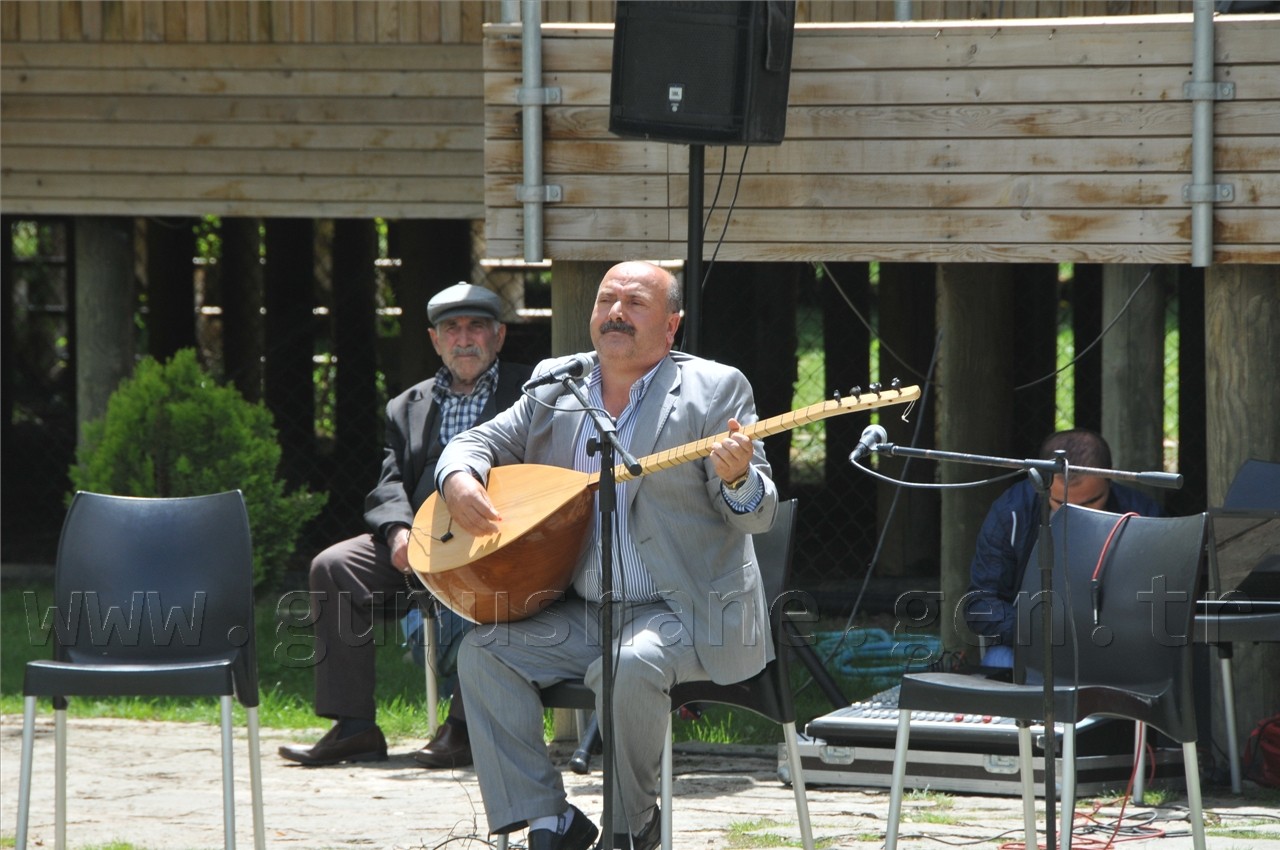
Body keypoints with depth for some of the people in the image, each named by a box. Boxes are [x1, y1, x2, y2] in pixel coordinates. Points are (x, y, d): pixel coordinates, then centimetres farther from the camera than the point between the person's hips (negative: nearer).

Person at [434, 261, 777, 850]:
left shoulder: (715, 389, -3)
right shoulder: (555, 387, 11)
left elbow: (758, 514, -7)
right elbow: (481, 441, 15)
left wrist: (737, 479, -32)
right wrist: (459, 479, -10)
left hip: (685, 611, -6)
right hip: (582, 615, 6)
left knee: (630, 666, -34)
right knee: (483, 652, -13)